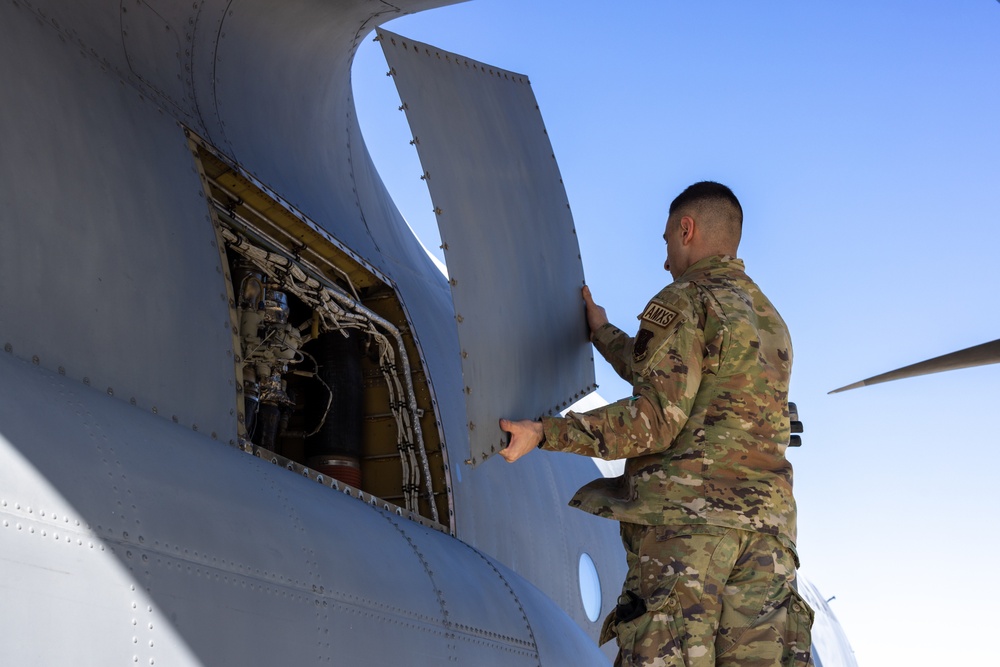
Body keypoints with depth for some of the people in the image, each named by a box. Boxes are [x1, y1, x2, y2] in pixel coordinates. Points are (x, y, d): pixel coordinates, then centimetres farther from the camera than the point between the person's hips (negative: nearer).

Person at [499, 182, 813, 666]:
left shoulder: (685, 300, -1)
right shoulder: (772, 321, 25)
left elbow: (656, 418, -12)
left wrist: (545, 433, -10)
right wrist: (601, 333, 46)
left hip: (683, 518, -7)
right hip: (765, 528, 7)